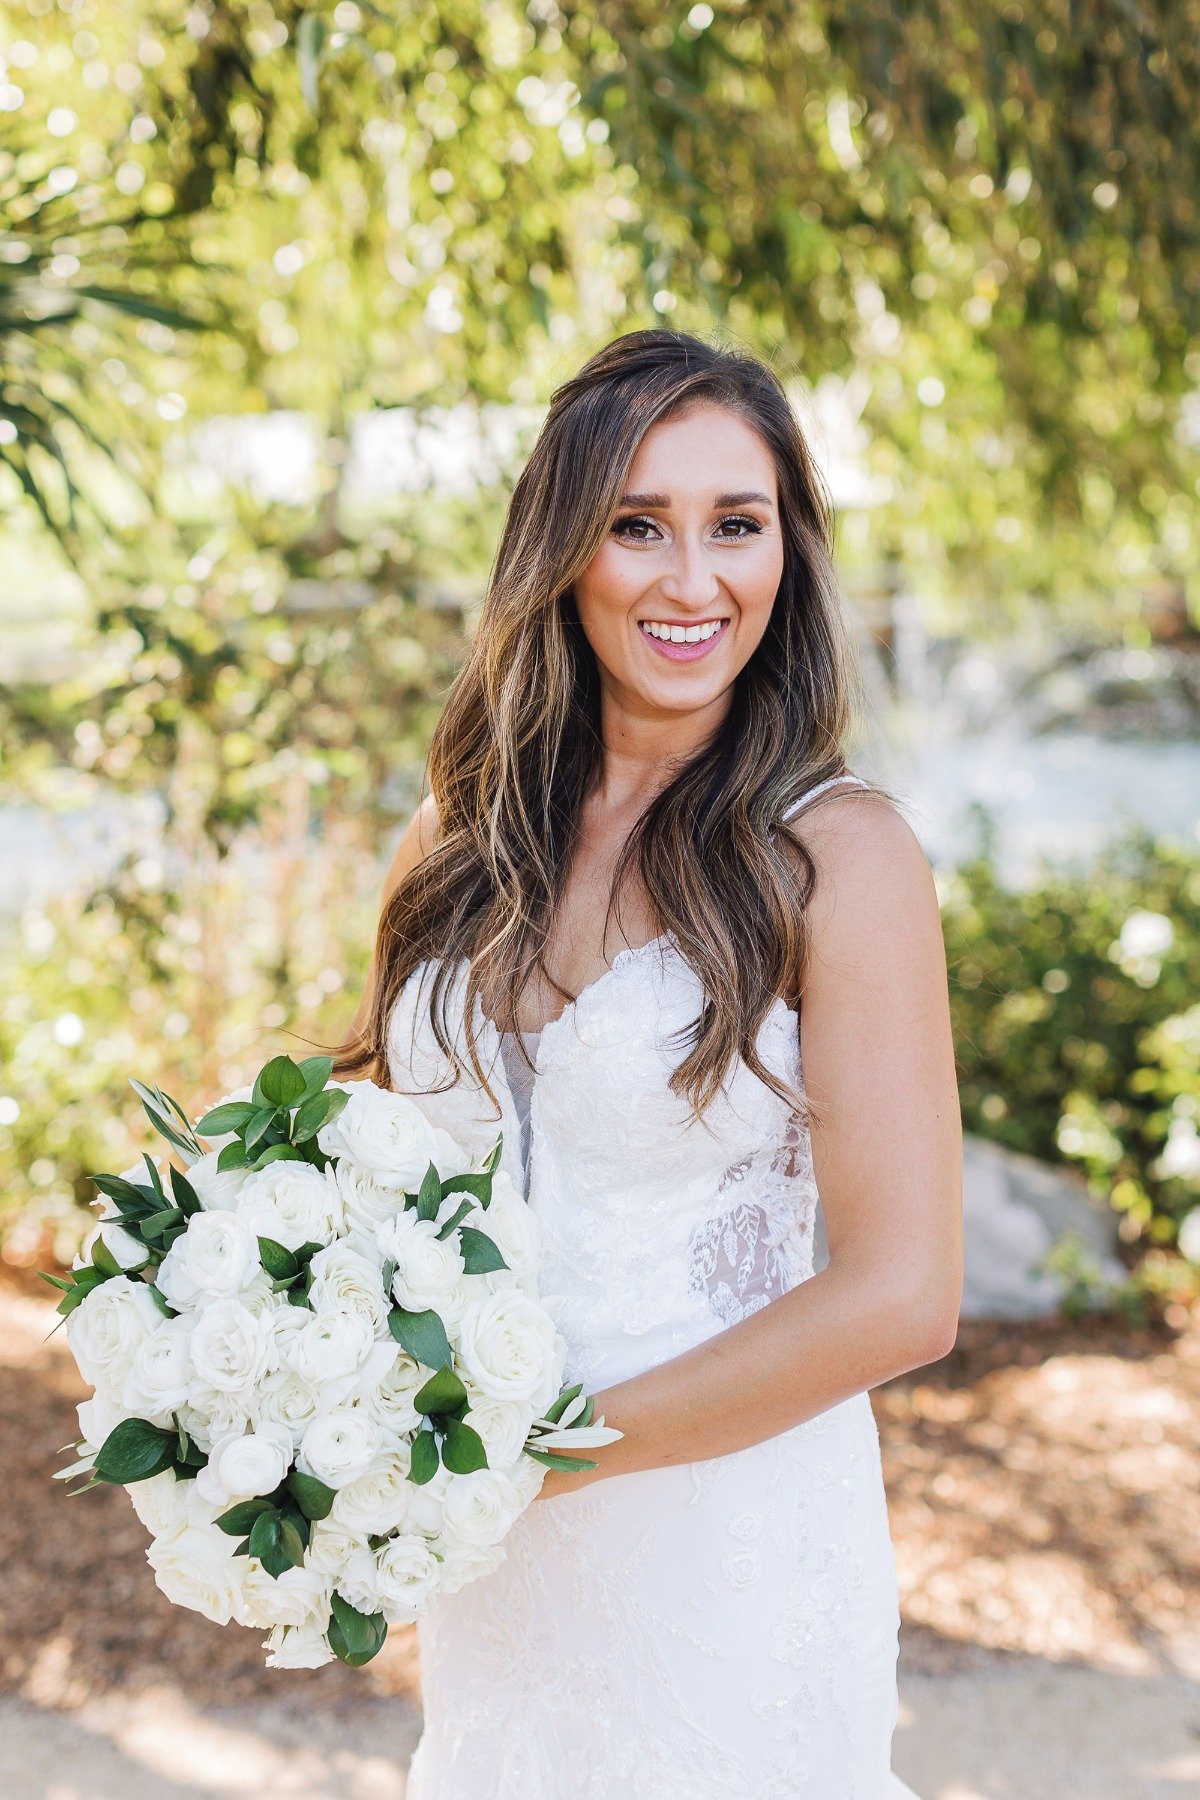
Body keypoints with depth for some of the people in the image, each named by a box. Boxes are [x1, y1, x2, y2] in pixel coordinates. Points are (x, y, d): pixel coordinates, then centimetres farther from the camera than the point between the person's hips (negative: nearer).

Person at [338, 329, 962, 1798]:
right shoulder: (463, 837, 1)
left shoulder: (835, 853, -13)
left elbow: (901, 1295, -16)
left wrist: (547, 1450, -16)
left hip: (726, 1536, -4)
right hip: (483, 1553, 4)